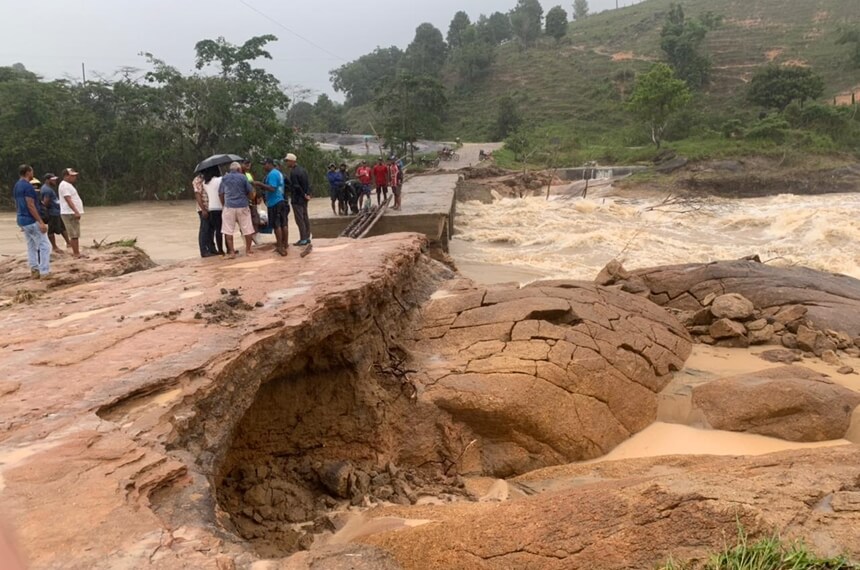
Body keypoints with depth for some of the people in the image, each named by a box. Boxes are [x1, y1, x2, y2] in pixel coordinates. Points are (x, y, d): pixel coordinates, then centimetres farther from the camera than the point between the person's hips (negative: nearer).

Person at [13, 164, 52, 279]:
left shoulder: (16, 186, 13)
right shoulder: (28, 186, -16)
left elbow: (17, 205, 18)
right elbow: (30, 206, -21)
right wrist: (41, 222, -22)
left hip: (22, 220, 10)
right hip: (31, 221, -10)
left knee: (31, 247, 13)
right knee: (45, 245, -6)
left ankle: (34, 271, 14)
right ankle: (44, 272, -9)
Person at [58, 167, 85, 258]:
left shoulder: (68, 185, 20)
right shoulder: (64, 185, -13)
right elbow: (68, 200, -22)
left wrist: (77, 212, 21)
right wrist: (76, 212, -29)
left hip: (73, 213, 10)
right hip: (69, 213, -10)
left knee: (75, 234, 12)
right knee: (74, 234, -9)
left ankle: (76, 252, 16)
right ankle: (76, 253, -9)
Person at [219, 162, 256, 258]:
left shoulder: (224, 178, 8)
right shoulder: (243, 177, 0)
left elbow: (220, 194, 10)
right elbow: (251, 191, -1)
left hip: (229, 207, 2)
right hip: (242, 206, -1)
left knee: (229, 230, 5)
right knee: (247, 229, 10)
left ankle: (231, 252, 2)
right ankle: (248, 250, 16)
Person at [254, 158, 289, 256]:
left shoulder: (272, 174, -15)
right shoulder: (278, 173, 16)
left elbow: (272, 188, -24)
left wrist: (260, 184, -18)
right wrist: (261, 187, 16)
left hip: (274, 203, -9)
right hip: (281, 201, 9)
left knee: (277, 225, -5)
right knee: (284, 224, 11)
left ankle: (280, 247, -4)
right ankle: (285, 244, 18)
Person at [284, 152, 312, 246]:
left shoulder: (293, 172, -17)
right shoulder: (303, 170, 10)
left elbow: (297, 187, -20)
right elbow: (308, 183, 7)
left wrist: (304, 195, -10)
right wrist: (308, 194, 0)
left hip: (297, 199, -9)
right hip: (304, 199, 9)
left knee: (299, 219, -4)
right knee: (305, 218, 12)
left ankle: (303, 239, -2)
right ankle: (307, 237, 17)